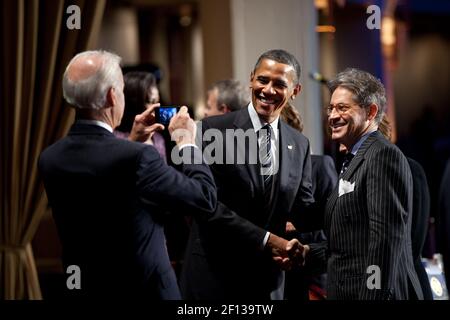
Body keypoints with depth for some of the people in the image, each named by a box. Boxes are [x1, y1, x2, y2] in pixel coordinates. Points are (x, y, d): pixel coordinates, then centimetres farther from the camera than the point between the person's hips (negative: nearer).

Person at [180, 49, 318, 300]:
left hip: (268, 280, 4)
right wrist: (266, 240, -18)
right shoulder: (213, 129, -8)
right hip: (213, 275, -4)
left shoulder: (299, 145, 8)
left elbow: (303, 210, 7)